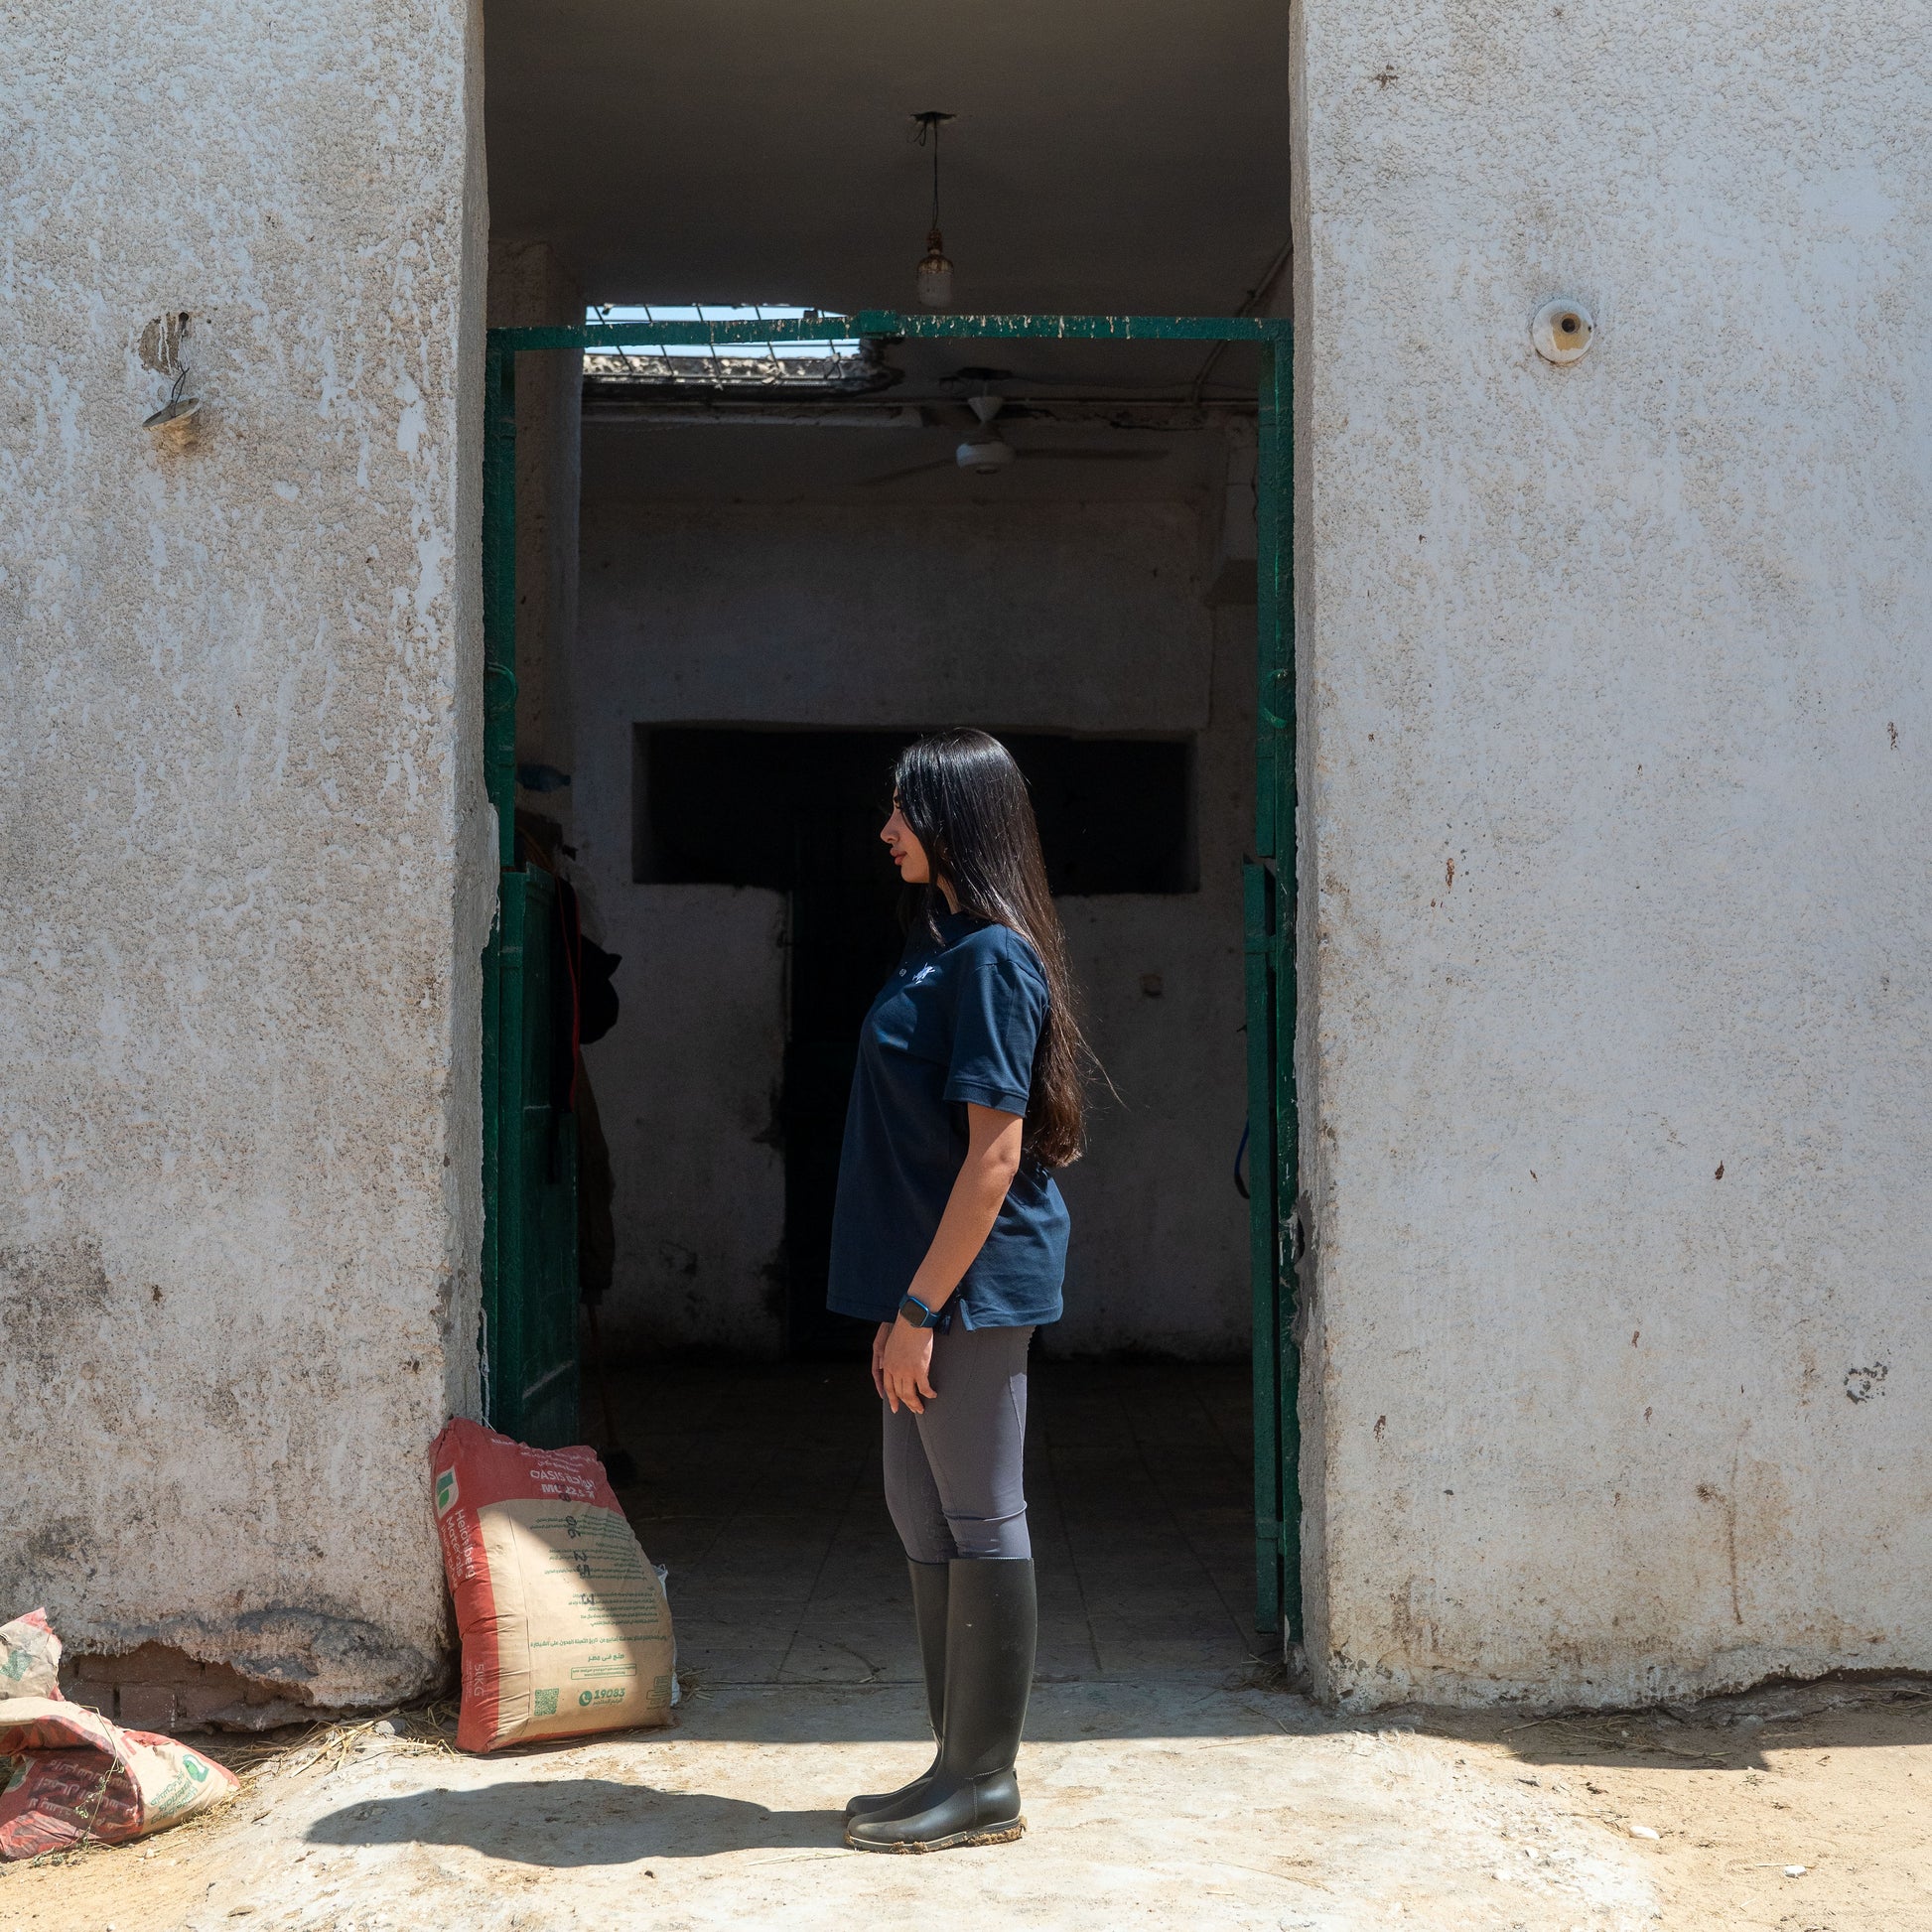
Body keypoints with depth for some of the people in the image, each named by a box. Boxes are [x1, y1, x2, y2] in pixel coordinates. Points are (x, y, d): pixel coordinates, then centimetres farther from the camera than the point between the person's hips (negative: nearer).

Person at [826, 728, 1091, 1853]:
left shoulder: (992, 957, -15)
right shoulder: (945, 946, 15)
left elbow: (993, 1150, -20)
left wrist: (919, 1307, -20)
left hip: (974, 1281, -10)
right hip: (936, 1282, 10)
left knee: (982, 1525, -1)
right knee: (925, 1518, 14)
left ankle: (986, 1785, 11)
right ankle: (962, 1766, 25)